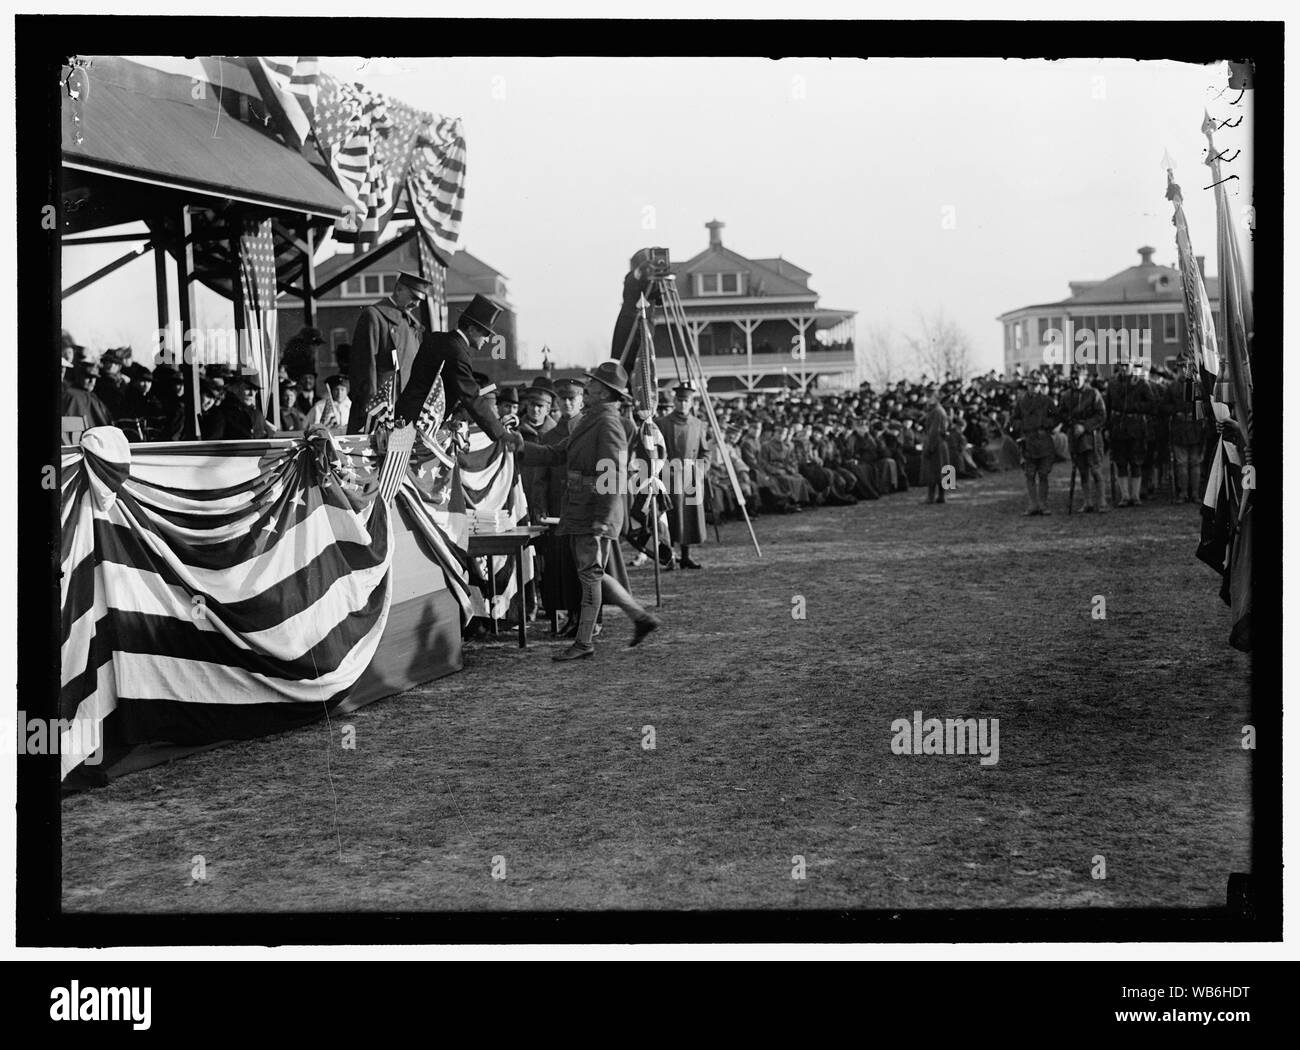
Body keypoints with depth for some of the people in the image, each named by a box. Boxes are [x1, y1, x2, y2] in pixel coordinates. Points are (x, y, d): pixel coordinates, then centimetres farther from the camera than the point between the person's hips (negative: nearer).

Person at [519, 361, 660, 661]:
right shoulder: (588, 421, 18)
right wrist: (523, 446, 10)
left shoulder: (609, 423, -13)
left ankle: (584, 642, 3)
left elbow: (615, 476, -20)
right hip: (579, 512, 10)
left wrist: (602, 519, -24)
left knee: (590, 574, -4)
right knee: (594, 574, 13)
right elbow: (557, 453, 20)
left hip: (596, 512, -10)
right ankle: (641, 617, 21)